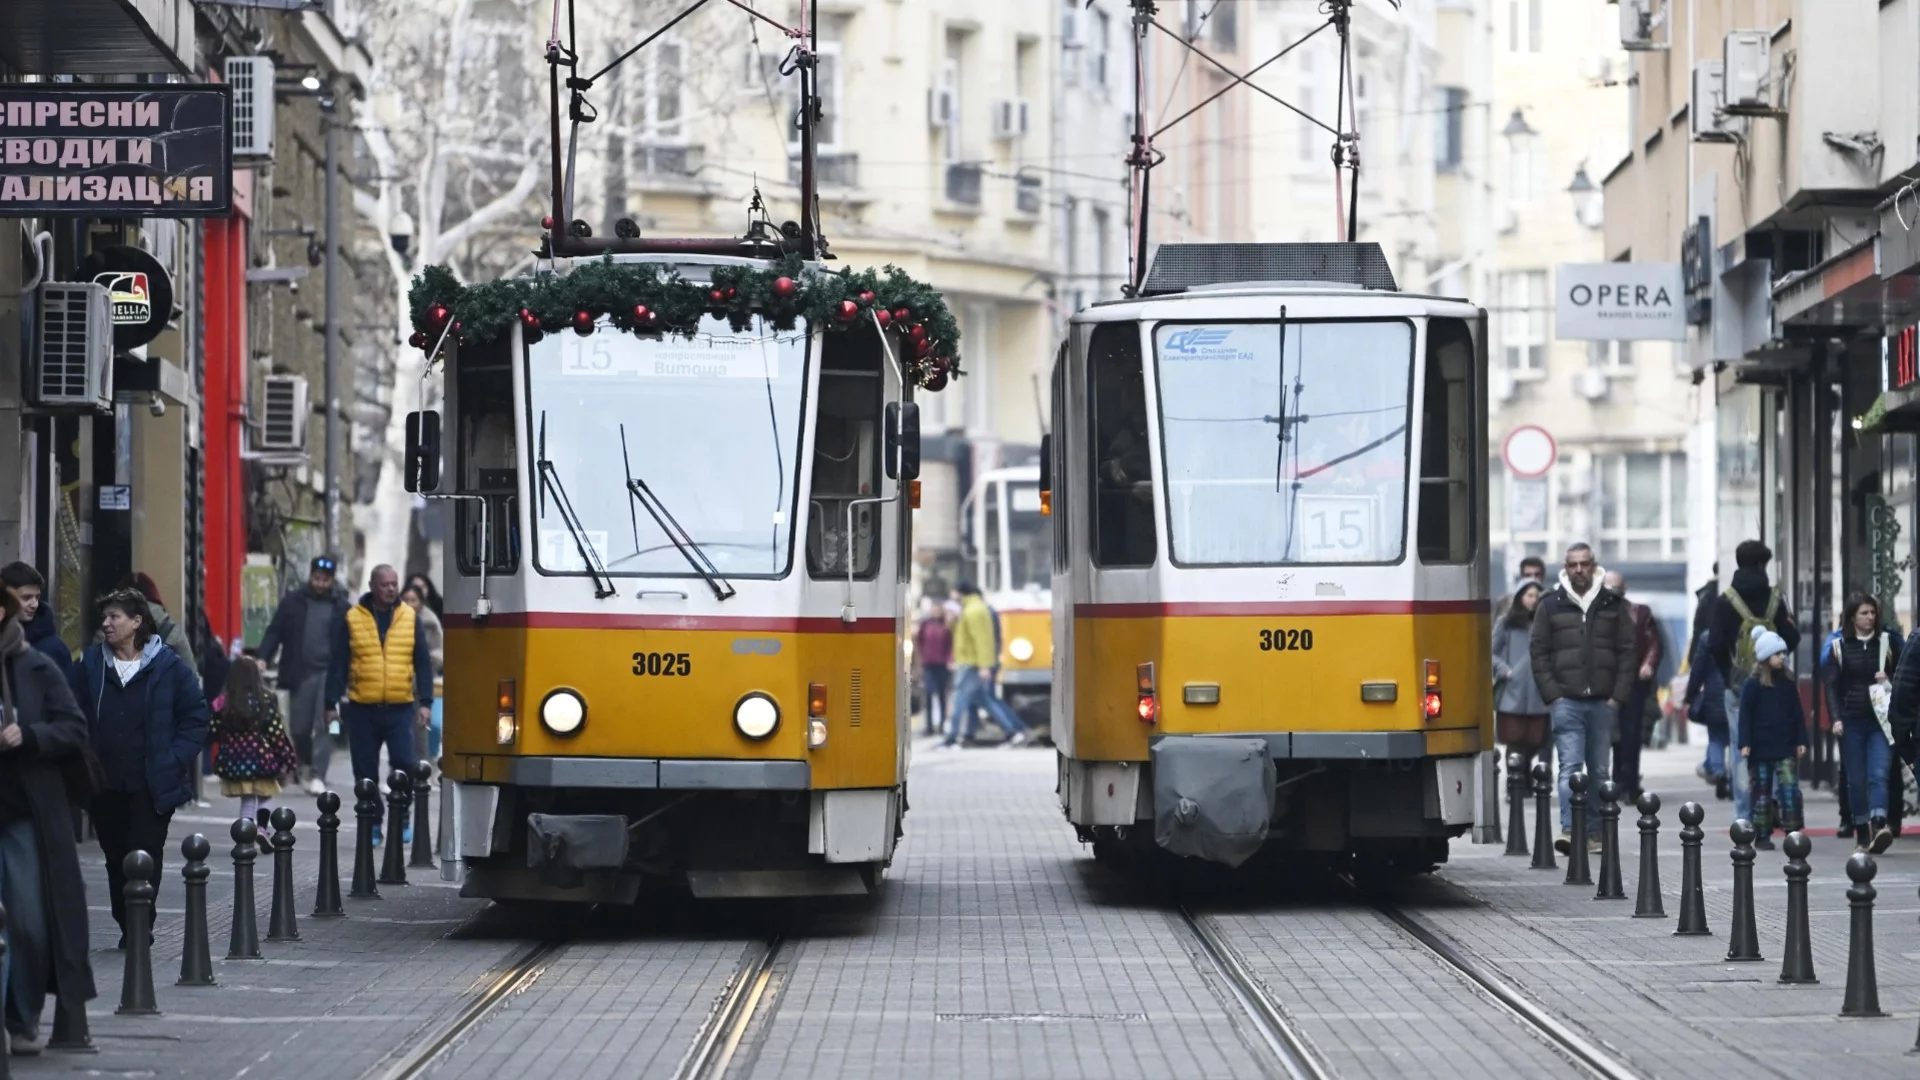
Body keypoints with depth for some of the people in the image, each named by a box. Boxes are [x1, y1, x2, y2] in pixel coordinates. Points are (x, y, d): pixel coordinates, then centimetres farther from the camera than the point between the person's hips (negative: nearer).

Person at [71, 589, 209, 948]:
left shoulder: (169, 667, -3)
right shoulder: (91, 664, 6)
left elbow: (196, 716, 1)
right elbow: (76, 717, 11)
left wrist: (175, 760, -7)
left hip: (152, 784, -3)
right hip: (105, 784, 4)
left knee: (145, 854, -5)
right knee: (115, 855, 8)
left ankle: (139, 926, 2)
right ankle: (128, 926, 17)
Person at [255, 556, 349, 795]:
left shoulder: (340, 606, 2)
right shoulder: (293, 601, 4)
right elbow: (275, 631, 4)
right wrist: (263, 659, -9)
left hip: (329, 674, -1)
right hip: (300, 673, 1)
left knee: (324, 726, -7)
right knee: (300, 727, 8)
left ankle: (318, 775, -4)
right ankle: (305, 764, 34)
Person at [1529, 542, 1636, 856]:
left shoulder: (1613, 605, 8)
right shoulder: (1551, 605, 5)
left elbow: (1627, 652, 7)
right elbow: (1538, 653, 4)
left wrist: (1619, 696, -2)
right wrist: (1552, 695, -5)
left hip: (1603, 702, 2)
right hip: (1566, 701, -2)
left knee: (1599, 770, 7)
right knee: (1570, 767, -11)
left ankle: (1594, 832, 13)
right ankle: (1569, 830, -18)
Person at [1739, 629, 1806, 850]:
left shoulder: (1788, 684, 7)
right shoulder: (1752, 685, -5)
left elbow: (1797, 714, 12)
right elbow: (1745, 715, -6)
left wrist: (1801, 741, 8)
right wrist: (1745, 744, -12)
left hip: (1785, 747, 3)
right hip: (1761, 747, -3)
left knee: (1790, 787, -10)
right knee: (1762, 791, 5)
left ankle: (1793, 830, -9)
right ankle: (1762, 835, 11)